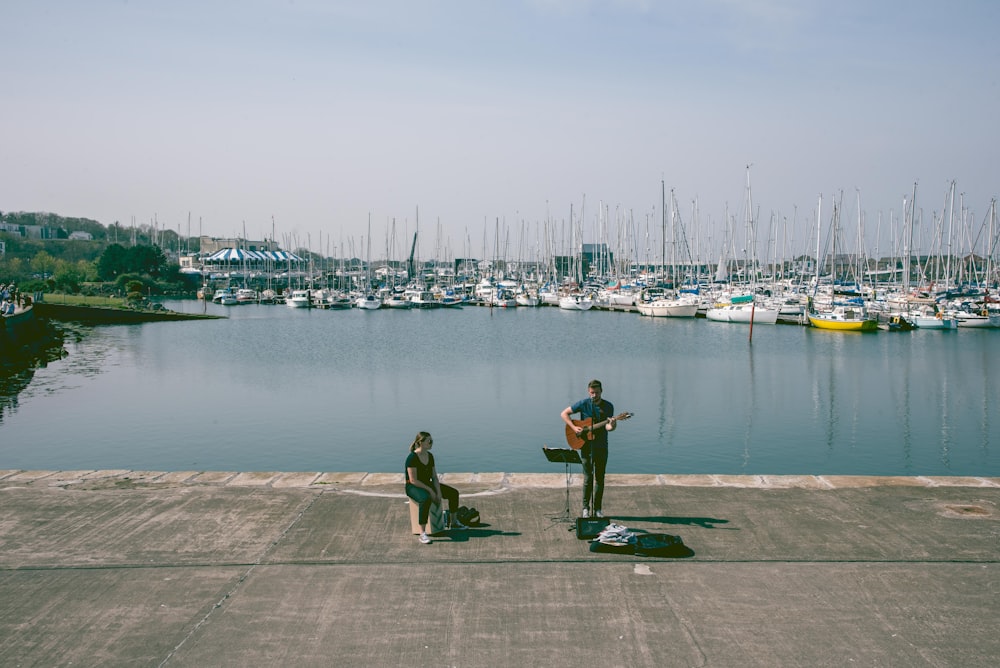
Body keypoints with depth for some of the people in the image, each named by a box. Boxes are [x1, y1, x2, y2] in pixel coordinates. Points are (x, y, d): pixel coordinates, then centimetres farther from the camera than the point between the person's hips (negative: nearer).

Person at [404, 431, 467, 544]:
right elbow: (413, 480, -24)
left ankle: (453, 522, 20)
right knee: (426, 499, -42)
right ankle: (422, 534, -40)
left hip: (427, 484, 9)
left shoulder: (430, 456, 4)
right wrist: (430, 490, -23)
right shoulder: (412, 458, -20)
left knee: (454, 493, 2)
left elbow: (434, 477, 6)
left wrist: (439, 492, -9)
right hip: (413, 487, -9)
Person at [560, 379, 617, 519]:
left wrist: (611, 426, -33)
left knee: (600, 478, 6)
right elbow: (564, 413, -1)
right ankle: (585, 508, 5)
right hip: (586, 446, -2)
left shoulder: (608, 406, -1)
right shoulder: (583, 404, -5)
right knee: (588, 478, -4)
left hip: (601, 447, 2)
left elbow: (607, 427, -9)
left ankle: (597, 509, 14)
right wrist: (574, 427, -13)